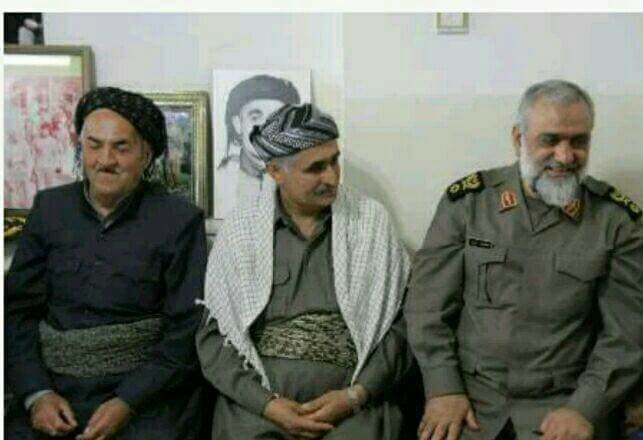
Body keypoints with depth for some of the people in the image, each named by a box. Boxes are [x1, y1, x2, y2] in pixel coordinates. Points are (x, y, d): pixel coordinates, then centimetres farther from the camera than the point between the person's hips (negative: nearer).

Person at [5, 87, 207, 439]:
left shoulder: (180, 220, -4)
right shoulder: (49, 208, 8)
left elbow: (188, 328, -6)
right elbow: (18, 310, 8)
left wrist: (127, 402, -14)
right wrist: (36, 394, -5)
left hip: (146, 395, -2)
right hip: (55, 391, 3)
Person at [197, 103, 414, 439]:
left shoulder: (371, 221, 2)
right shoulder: (239, 230, 2)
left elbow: (401, 323, 1)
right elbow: (213, 334, 2)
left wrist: (355, 394, -10)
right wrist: (266, 402, -9)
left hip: (354, 405, 0)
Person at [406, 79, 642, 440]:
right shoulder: (467, 201, 1)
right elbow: (428, 305, 0)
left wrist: (585, 409, -11)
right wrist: (443, 389, -9)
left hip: (563, 404, 0)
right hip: (469, 395, 0)